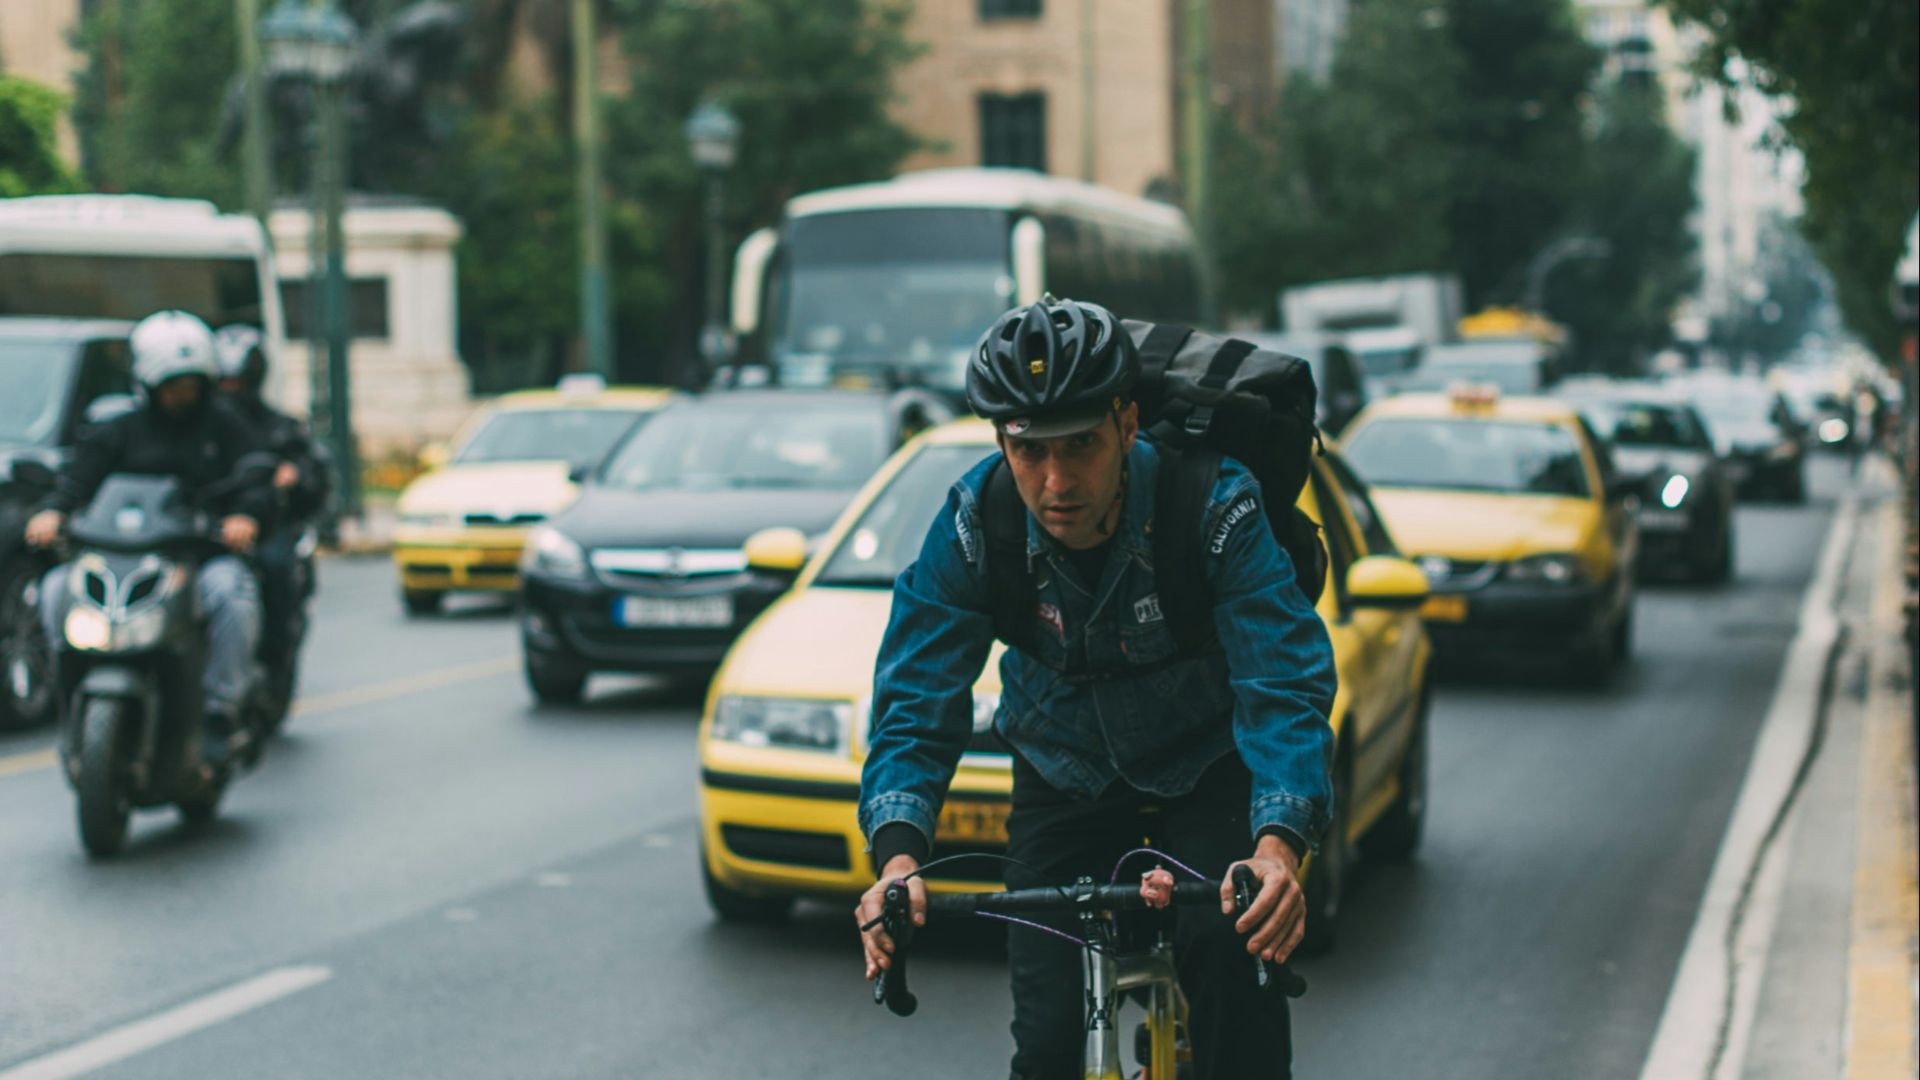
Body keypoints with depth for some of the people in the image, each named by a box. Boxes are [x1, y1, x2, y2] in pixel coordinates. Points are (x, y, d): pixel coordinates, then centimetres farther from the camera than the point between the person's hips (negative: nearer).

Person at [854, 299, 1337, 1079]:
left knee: (1232, 952, -26)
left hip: (1208, 775, -1)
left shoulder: (1215, 506, -28)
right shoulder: (974, 524, -21)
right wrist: (898, 853, -40)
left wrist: (1278, 844, -51)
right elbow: (916, 701, -22)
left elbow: (1284, 685, -34)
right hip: (1064, 784, 2)